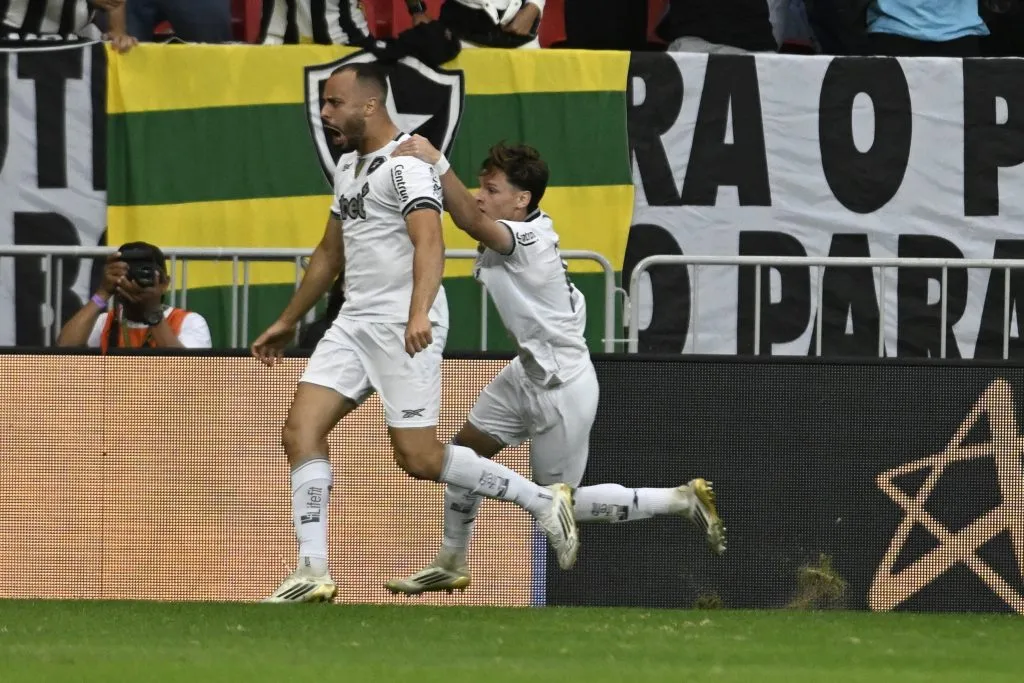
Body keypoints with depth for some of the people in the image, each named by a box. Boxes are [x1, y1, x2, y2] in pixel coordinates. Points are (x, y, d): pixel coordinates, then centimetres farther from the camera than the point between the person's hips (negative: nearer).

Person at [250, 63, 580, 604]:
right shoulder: (349, 167, 17)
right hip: (354, 323, 9)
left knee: (417, 458, -10)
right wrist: (288, 323, 33)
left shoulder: (405, 164, -13)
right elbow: (330, 254, 29)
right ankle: (312, 573, -7)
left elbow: (429, 241, -26)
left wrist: (419, 312, -41)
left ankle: (543, 502, 6)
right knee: (301, 429, -6)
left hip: (404, 329, -9)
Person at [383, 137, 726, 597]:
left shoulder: (527, 241, -30)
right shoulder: (531, 227, -4)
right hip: (528, 374, 9)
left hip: (562, 390, -9)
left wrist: (436, 162, -56)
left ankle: (685, 501, 13)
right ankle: (450, 567, 29)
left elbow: (473, 222, -49)